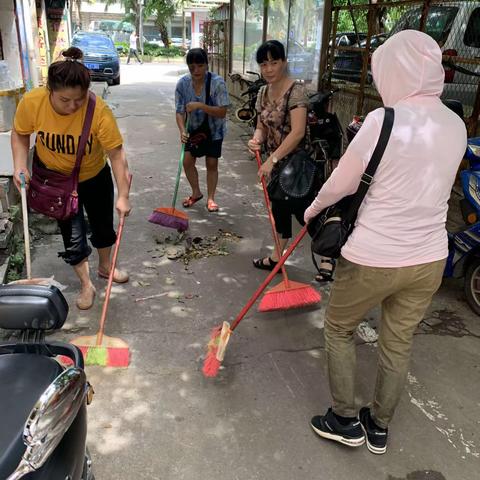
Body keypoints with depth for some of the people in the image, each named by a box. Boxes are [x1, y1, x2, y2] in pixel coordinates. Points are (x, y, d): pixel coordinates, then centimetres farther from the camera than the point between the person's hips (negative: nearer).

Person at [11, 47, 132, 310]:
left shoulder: (99, 111, -32)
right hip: (55, 179, 0)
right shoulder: (31, 102, -26)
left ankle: (105, 266, 43)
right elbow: (20, 134, -6)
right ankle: (86, 285, 21)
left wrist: (123, 196, -30)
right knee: (72, 233, 2)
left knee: (103, 224, 16)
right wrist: (19, 165, -19)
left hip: (95, 176, 0)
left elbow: (116, 154, -28)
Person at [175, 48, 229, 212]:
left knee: (211, 163, 1)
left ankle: (211, 198, 17)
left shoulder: (217, 82, -25)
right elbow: (179, 111, -15)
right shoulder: (183, 83, -16)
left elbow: (222, 112, -27)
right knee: (188, 161, 0)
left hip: (214, 130, -3)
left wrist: (200, 106, -38)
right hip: (193, 129, 3)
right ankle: (196, 193, 23)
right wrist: (182, 131, -32)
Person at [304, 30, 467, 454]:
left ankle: (346, 420, 31)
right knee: (399, 342, 20)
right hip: (429, 259, 6)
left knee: (339, 328, 19)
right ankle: (379, 428, 40)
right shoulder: (456, 126, 2)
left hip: (374, 259, -6)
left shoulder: (383, 120, -18)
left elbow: (341, 184, -8)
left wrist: (313, 209, 11)